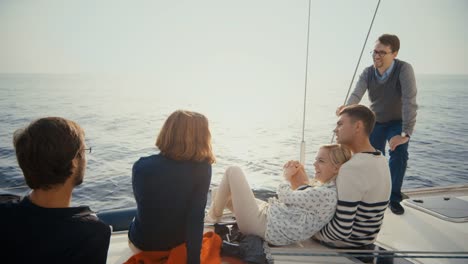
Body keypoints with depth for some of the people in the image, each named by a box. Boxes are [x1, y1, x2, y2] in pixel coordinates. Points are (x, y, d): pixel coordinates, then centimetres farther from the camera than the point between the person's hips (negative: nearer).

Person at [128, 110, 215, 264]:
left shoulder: (141, 166, -19)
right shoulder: (202, 168, -24)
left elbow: (142, 204, -1)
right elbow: (196, 217, -27)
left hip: (142, 244, 2)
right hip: (178, 242, -1)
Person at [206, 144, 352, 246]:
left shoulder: (326, 194, -25)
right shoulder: (325, 188, 4)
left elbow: (287, 197, -16)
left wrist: (288, 177, 3)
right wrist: (294, 176, 1)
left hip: (263, 223, -10)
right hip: (269, 214, 10)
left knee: (233, 171, 1)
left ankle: (213, 217, 13)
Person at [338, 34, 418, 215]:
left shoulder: (404, 69, -26)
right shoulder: (367, 73, -16)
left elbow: (409, 102, -34)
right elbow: (355, 96, -28)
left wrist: (406, 134, -41)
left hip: (397, 122, -3)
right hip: (376, 122, 3)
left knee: (399, 152, -26)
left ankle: (394, 198, -7)